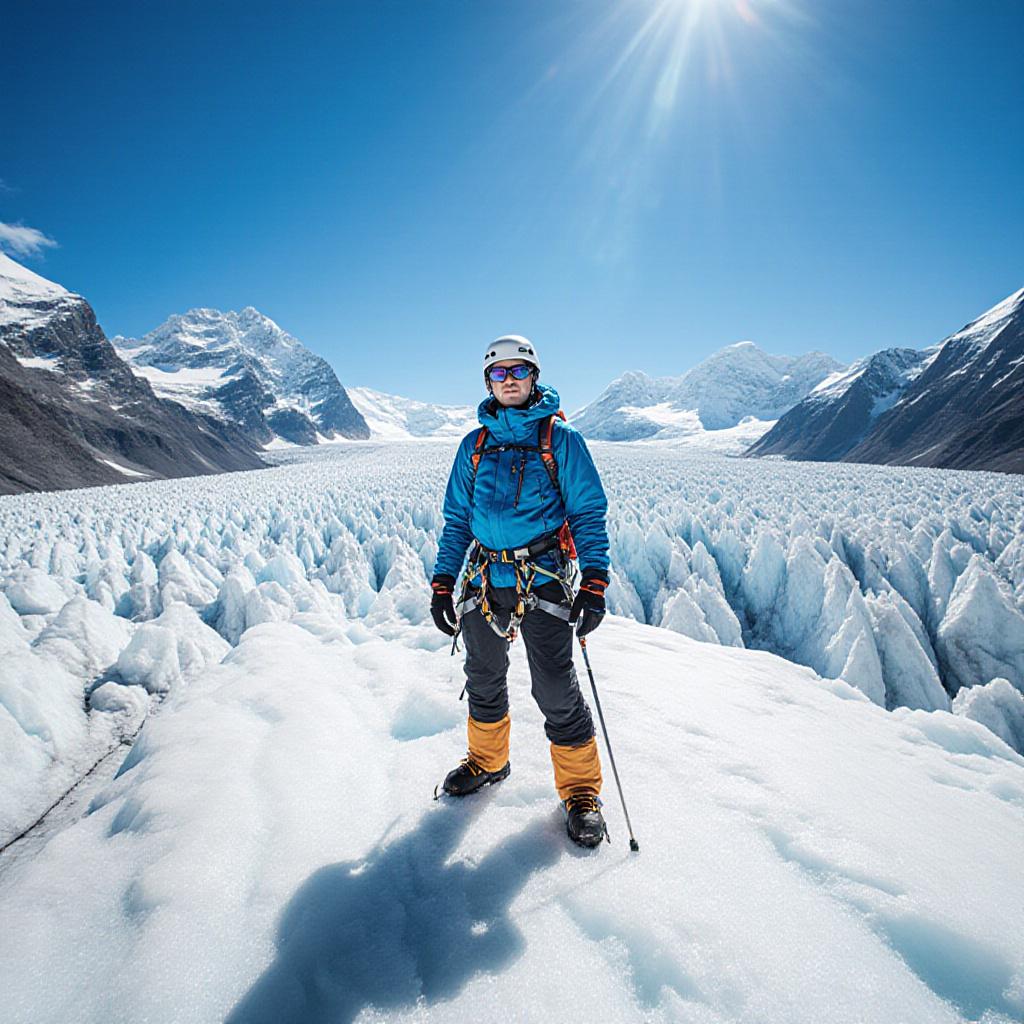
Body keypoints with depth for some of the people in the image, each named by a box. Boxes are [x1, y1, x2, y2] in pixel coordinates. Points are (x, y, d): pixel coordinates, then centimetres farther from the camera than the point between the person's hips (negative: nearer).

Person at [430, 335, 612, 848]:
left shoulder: (560, 439, 0)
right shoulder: (474, 444, 11)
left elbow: (588, 512, -2)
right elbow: (457, 518, 13)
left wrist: (594, 582, -12)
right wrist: (443, 583, 7)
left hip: (542, 579, -4)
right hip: (485, 579, 4)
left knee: (556, 690, -4)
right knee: (483, 681, 18)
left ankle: (581, 790, 18)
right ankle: (487, 761, 43)